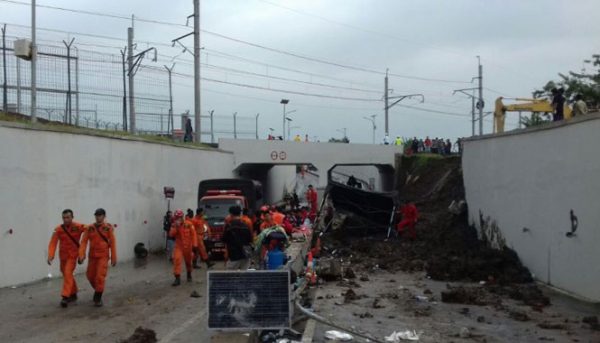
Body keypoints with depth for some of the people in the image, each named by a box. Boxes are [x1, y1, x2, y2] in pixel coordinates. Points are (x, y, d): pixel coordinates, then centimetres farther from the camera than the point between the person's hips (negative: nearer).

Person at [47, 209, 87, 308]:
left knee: (68, 274, -18)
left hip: (73, 255, -3)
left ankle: (65, 297, -19)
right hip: (63, 255, 3)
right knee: (66, 274, 16)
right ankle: (73, 294, 35)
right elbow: (53, 243, -17)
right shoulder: (58, 229, -11)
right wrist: (50, 255, -28)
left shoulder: (78, 227, -13)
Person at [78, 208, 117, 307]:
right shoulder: (90, 228, 0)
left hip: (103, 256, -4)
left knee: (100, 276, -11)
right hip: (92, 256, 4)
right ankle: (98, 290, 40)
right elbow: (84, 242, -5)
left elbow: (112, 243, -5)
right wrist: (81, 255, -16)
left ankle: (98, 298, 0)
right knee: (90, 276, 12)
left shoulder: (108, 228, -7)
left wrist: (114, 258, -5)